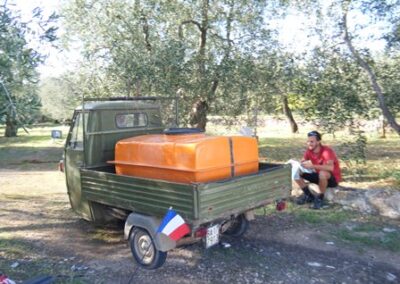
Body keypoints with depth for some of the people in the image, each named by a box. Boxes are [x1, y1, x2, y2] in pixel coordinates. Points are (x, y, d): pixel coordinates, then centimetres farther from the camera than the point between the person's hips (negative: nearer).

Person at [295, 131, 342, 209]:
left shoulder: (327, 151, -27)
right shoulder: (309, 151, -7)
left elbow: (330, 167, -42)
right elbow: (302, 162, -1)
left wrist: (313, 166, -48)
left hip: (333, 179, -6)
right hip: (319, 176, 6)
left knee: (322, 173, -41)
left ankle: (320, 198, -16)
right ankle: (309, 196, 4)